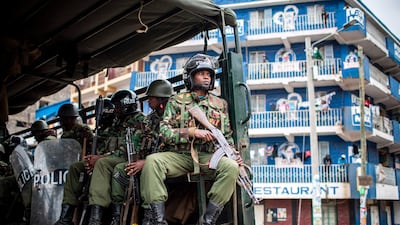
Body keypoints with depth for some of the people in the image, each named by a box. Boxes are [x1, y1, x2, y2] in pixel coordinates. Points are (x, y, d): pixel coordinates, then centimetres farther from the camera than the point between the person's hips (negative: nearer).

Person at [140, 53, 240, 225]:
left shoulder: (220, 104, 18)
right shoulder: (176, 101, 11)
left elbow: (227, 136, 20)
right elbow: (164, 132, 0)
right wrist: (192, 132, -14)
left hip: (207, 157, 1)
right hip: (179, 156, -1)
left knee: (231, 166, -30)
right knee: (152, 161, -31)